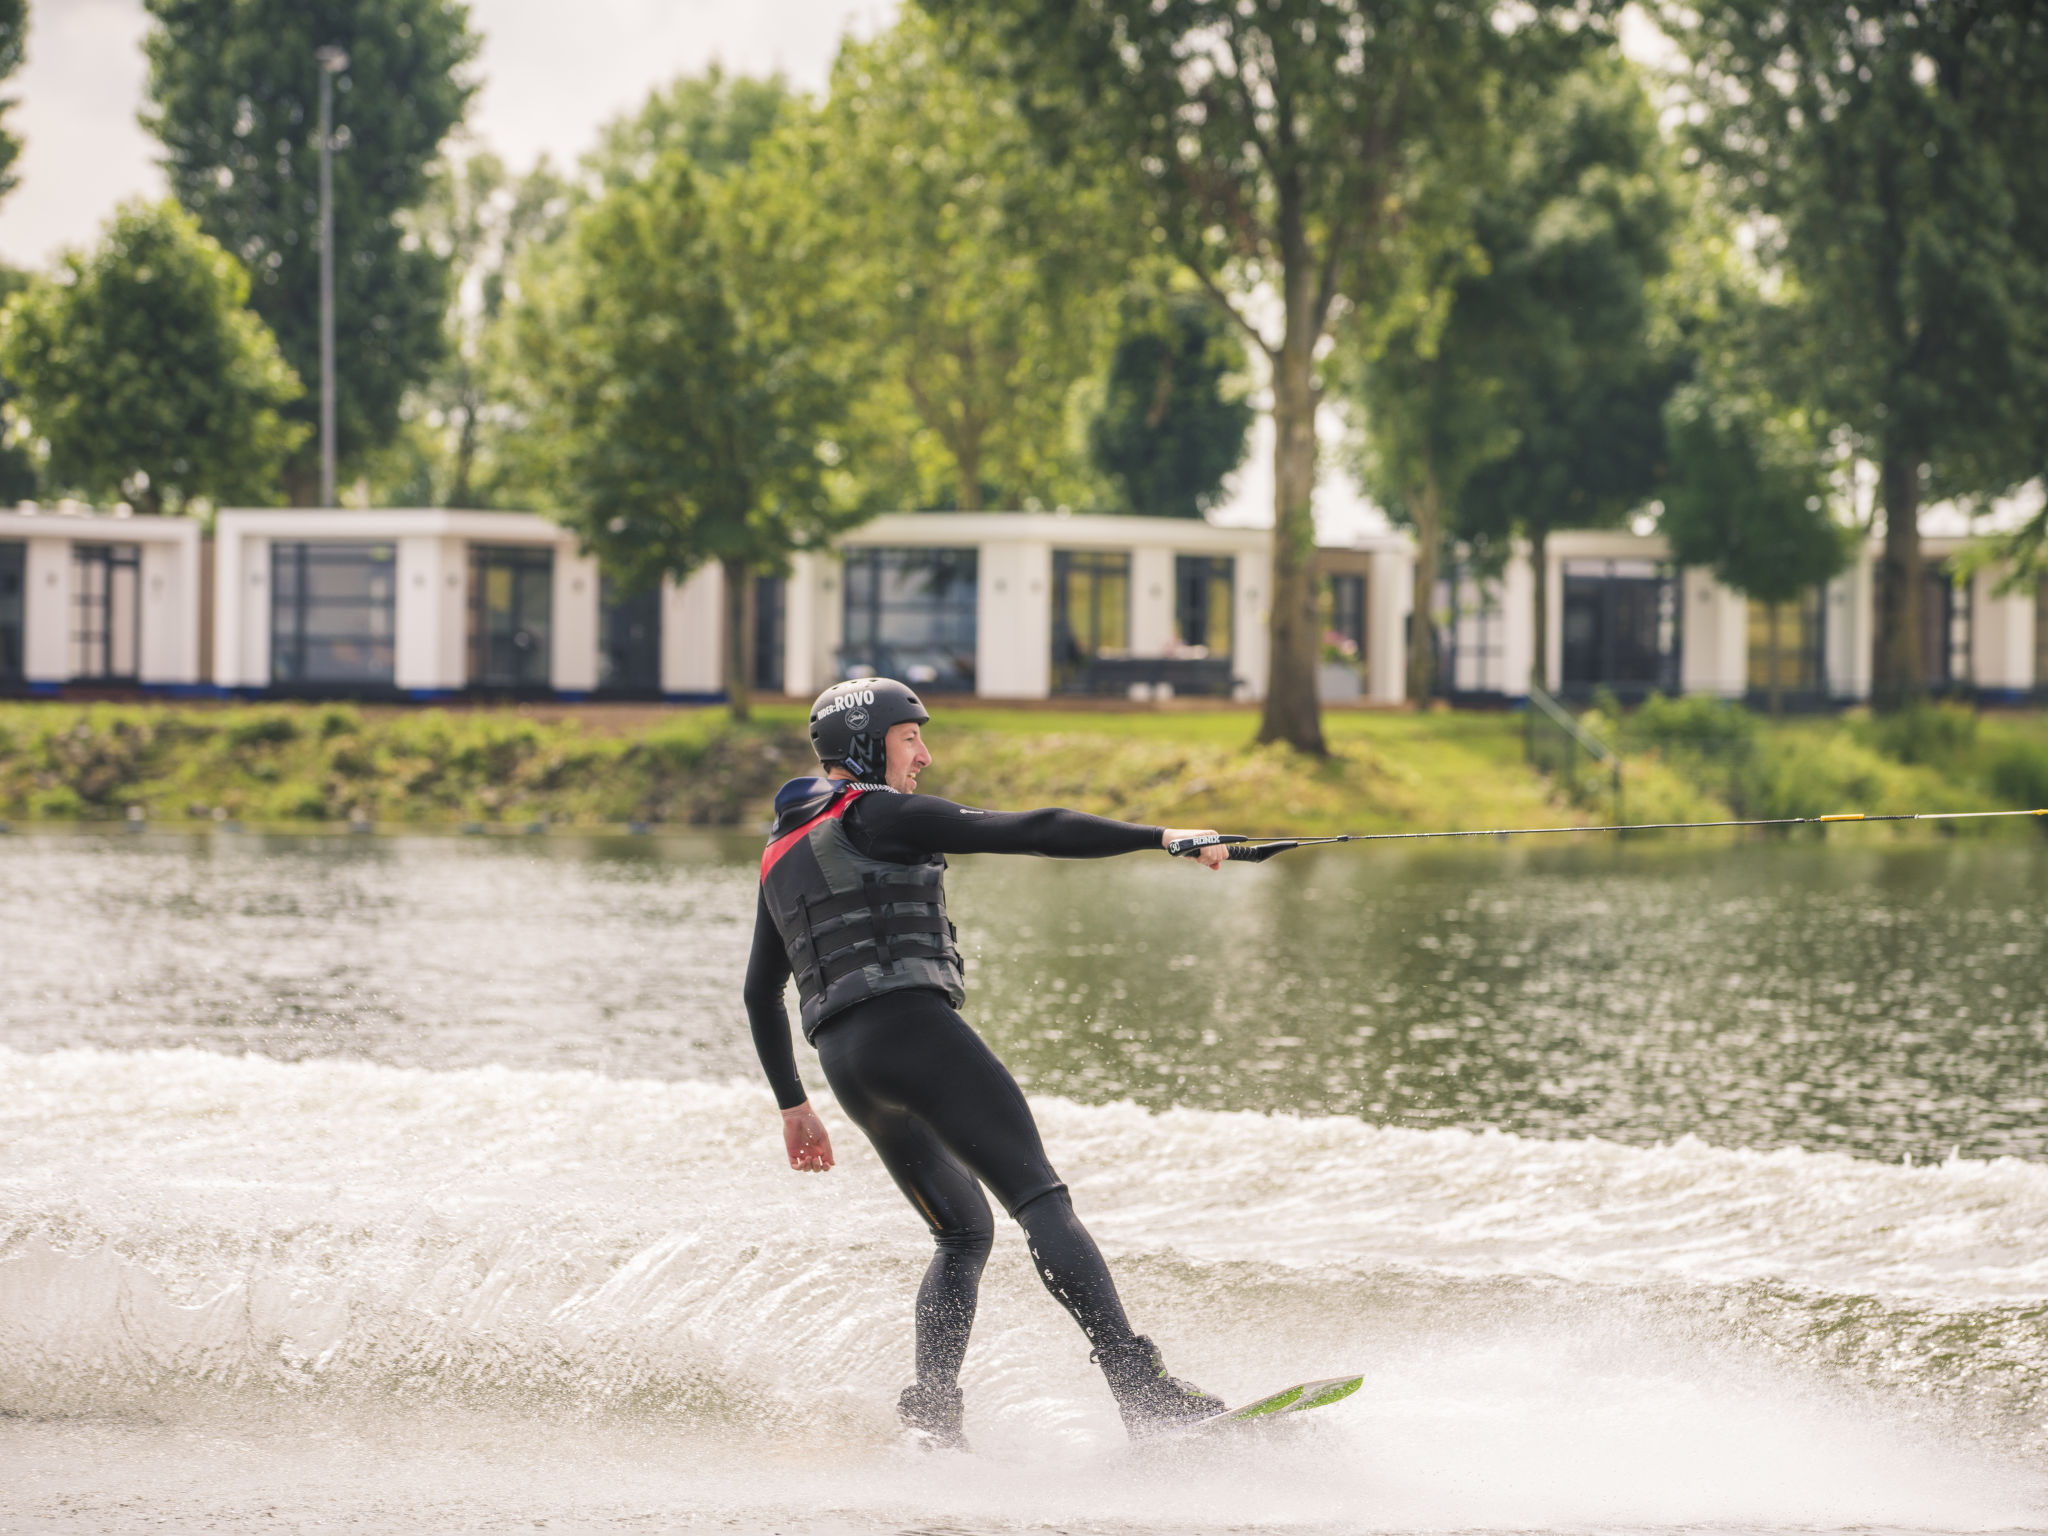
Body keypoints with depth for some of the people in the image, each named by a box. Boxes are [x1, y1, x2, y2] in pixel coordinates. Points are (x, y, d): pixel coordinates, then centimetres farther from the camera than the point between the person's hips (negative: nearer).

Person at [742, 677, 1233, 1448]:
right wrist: (1161, 837, -9)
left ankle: (933, 1412, 1)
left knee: (963, 1232, 18)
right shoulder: (876, 814, -1)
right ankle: (1139, 1384, -25)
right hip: (911, 1027, -8)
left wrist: (792, 1104, 34)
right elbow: (1027, 831, -9)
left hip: (845, 1058, 8)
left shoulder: (782, 854, 23)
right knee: (1040, 1200, -13)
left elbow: (760, 993, 28)